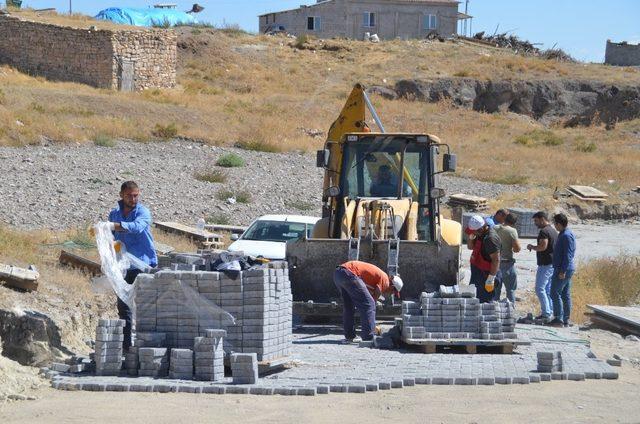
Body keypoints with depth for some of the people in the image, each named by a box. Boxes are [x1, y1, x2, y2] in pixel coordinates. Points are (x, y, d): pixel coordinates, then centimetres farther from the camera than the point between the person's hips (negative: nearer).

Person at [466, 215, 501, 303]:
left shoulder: (491, 238, -26)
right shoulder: (480, 234, 4)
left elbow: (496, 260, -27)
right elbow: (470, 247, 18)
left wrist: (491, 279, -26)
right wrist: (471, 237, -4)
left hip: (486, 275, -10)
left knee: (484, 302, -5)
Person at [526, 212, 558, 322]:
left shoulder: (544, 231, -15)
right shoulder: (553, 231, 16)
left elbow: (543, 246, -25)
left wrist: (532, 247, -8)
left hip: (545, 264, -10)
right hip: (553, 264, 10)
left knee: (540, 289, -9)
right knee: (548, 289, 14)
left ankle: (546, 314, -14)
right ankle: (549, 312, 15)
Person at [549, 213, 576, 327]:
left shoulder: (566, 236, -17)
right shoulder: (564, 234, 15)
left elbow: (567, 255, -22)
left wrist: (563, 271, -23)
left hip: (562, 269, -10)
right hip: (567, 269, 10)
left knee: (555, 293, -9)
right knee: (565, 295, 11)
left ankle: (559, 319, -10)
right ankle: (566, 320, 13)